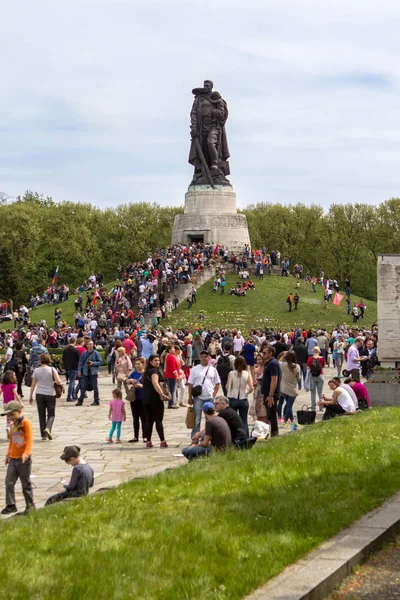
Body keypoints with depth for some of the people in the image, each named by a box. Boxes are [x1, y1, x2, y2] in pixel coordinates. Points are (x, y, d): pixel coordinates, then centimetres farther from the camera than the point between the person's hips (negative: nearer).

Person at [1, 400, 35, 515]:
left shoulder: (26, 423, -9)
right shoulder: (12, 425, 12)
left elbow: (29, 439, -17)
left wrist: (26, 453, -27)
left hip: (23, 458, -6)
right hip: (13, 458, 6)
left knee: (26, 483, 4)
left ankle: (30, 505, 16)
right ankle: (10, 505, 6)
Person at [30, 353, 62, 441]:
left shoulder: (36, 370, 0)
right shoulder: (52, 369, -6)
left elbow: (33, 384, 2)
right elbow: (58, 381, -14)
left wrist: (31, 396, 11)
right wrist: (54, 382, 9)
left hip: (39, 394, 2)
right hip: (50, 394, -2)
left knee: (42, 415, 8)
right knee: (51, 414, 7)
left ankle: (43, 435, 7)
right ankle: (48, 428, -19)